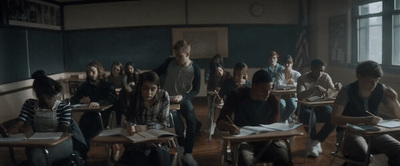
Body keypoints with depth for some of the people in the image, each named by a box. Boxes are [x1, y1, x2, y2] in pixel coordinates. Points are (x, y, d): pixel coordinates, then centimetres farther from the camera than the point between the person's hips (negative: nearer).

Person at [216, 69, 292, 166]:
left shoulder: (273, 100, -2)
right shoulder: (237, 96, -9)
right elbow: (220, 121, -14)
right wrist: (228, 126, -38)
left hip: (266, 140, 2)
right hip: (243, 140, -2)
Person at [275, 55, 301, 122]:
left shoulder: (297, 74, 6)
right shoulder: (280, 74, 2)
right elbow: (278, 86, -14)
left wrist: (295, 84, -28)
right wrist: (291, 86, -22)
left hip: (292, 96, 1)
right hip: (281, 96, -1)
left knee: (294, 105, -32)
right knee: (282, 105, -34)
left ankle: (282, 120, -9)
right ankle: (285, 120, -7)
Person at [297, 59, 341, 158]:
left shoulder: (326, 77, 3)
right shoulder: (302, 79, -8)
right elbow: (300, 97, -24)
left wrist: (337, 87, -27)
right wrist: (315, 88, -35)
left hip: (322, 107, 3)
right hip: (307, 108, -3)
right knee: (310, 116, -38)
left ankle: (314, 142, -16)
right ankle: (316, 143, -14)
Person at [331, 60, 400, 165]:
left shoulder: (381, 90, -3)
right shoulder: (347, 91, -15)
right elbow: (334, 119, -25)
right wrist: (364, 120, -36)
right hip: (348, 131, -4)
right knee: (362, 153, -36)